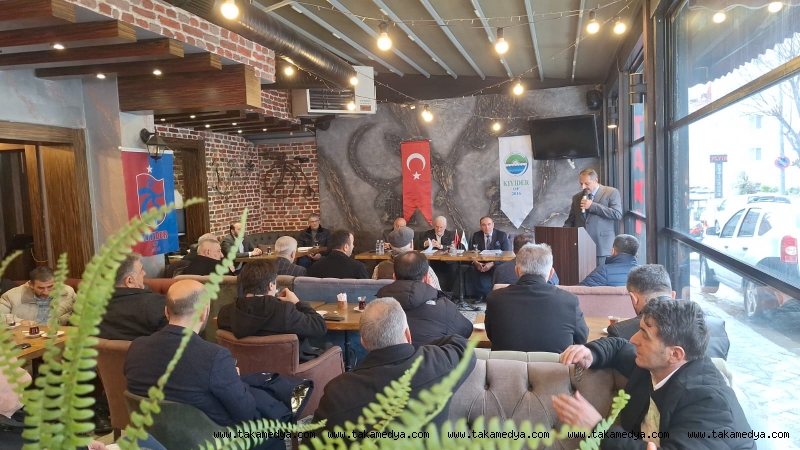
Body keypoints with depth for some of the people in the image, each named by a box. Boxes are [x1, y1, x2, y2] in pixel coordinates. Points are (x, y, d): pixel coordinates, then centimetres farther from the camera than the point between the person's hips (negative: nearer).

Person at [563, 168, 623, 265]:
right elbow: (571, 220, 21)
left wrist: (592, 206, -10)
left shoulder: (611, 193, 4)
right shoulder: (576, 197, 18)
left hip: (602, 246, -3)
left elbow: (617, 214, -9)